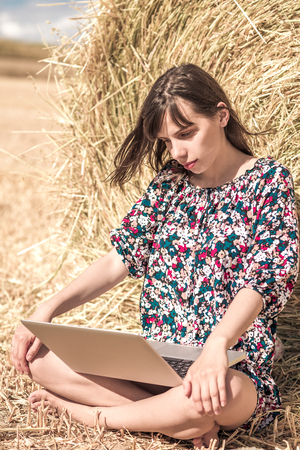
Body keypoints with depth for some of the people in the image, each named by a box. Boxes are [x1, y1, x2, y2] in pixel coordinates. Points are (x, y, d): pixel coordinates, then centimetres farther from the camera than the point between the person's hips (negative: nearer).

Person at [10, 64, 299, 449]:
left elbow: (259, 283, -18)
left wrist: (217, 344, -36)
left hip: (232, 368, -5)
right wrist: (49, 309, -6)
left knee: (215, 398, -41)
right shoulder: (169, 182, 10)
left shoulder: (268, 180, -5)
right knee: (37, 353, -11)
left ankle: (94, 414, -13)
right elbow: (120, 259, 7)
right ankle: (179, 418, -18)